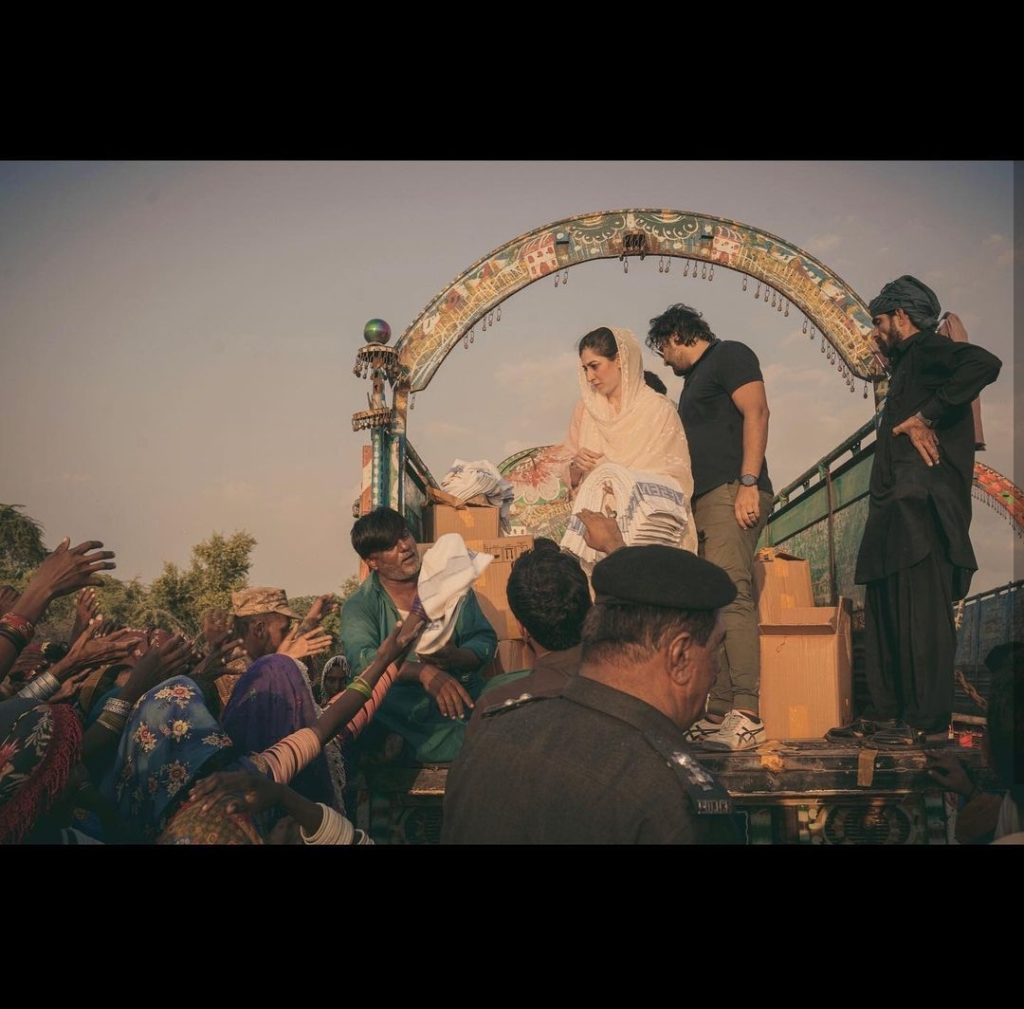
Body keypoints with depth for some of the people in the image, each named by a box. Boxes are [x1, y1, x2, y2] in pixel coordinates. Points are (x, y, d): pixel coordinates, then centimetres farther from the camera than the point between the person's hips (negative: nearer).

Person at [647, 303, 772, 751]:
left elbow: (756, 413, -11)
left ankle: (747, 717, -23)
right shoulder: (695, 379, 28)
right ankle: (718, 714, 5)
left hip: (732, 494, -10)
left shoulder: (729, 356, 2)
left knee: (730, 593, -19)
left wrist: (748, 483, -20)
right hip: (704, 501, 10)